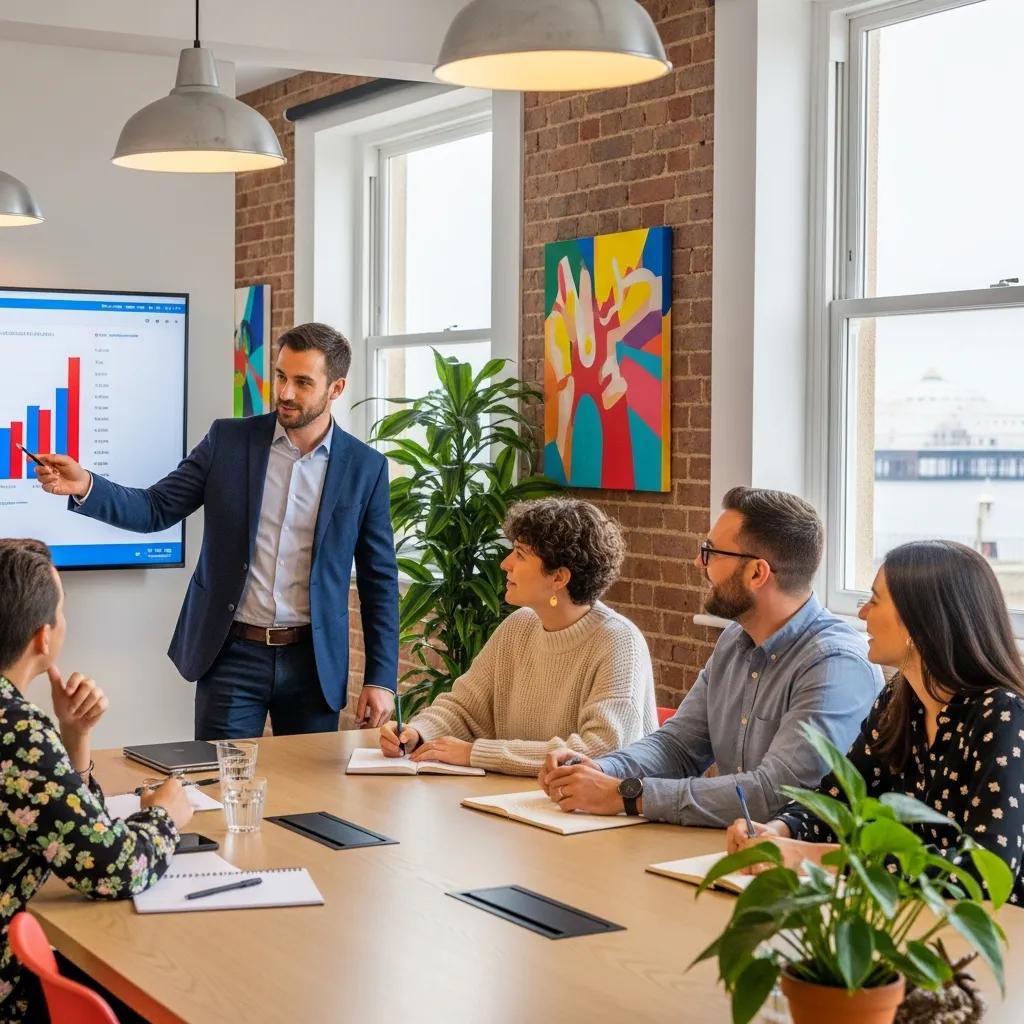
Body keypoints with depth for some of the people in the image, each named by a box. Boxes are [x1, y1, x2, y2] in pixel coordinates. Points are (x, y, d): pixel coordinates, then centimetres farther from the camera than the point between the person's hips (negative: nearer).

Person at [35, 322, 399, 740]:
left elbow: (379, 580, 3)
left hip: (313, 662, 0)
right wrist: (85, 486, -20)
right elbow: (156, 509, -1)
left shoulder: (365, 467, 0)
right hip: (232, 655, 0)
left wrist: (381, 678, -1)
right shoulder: (228, 440, 1)